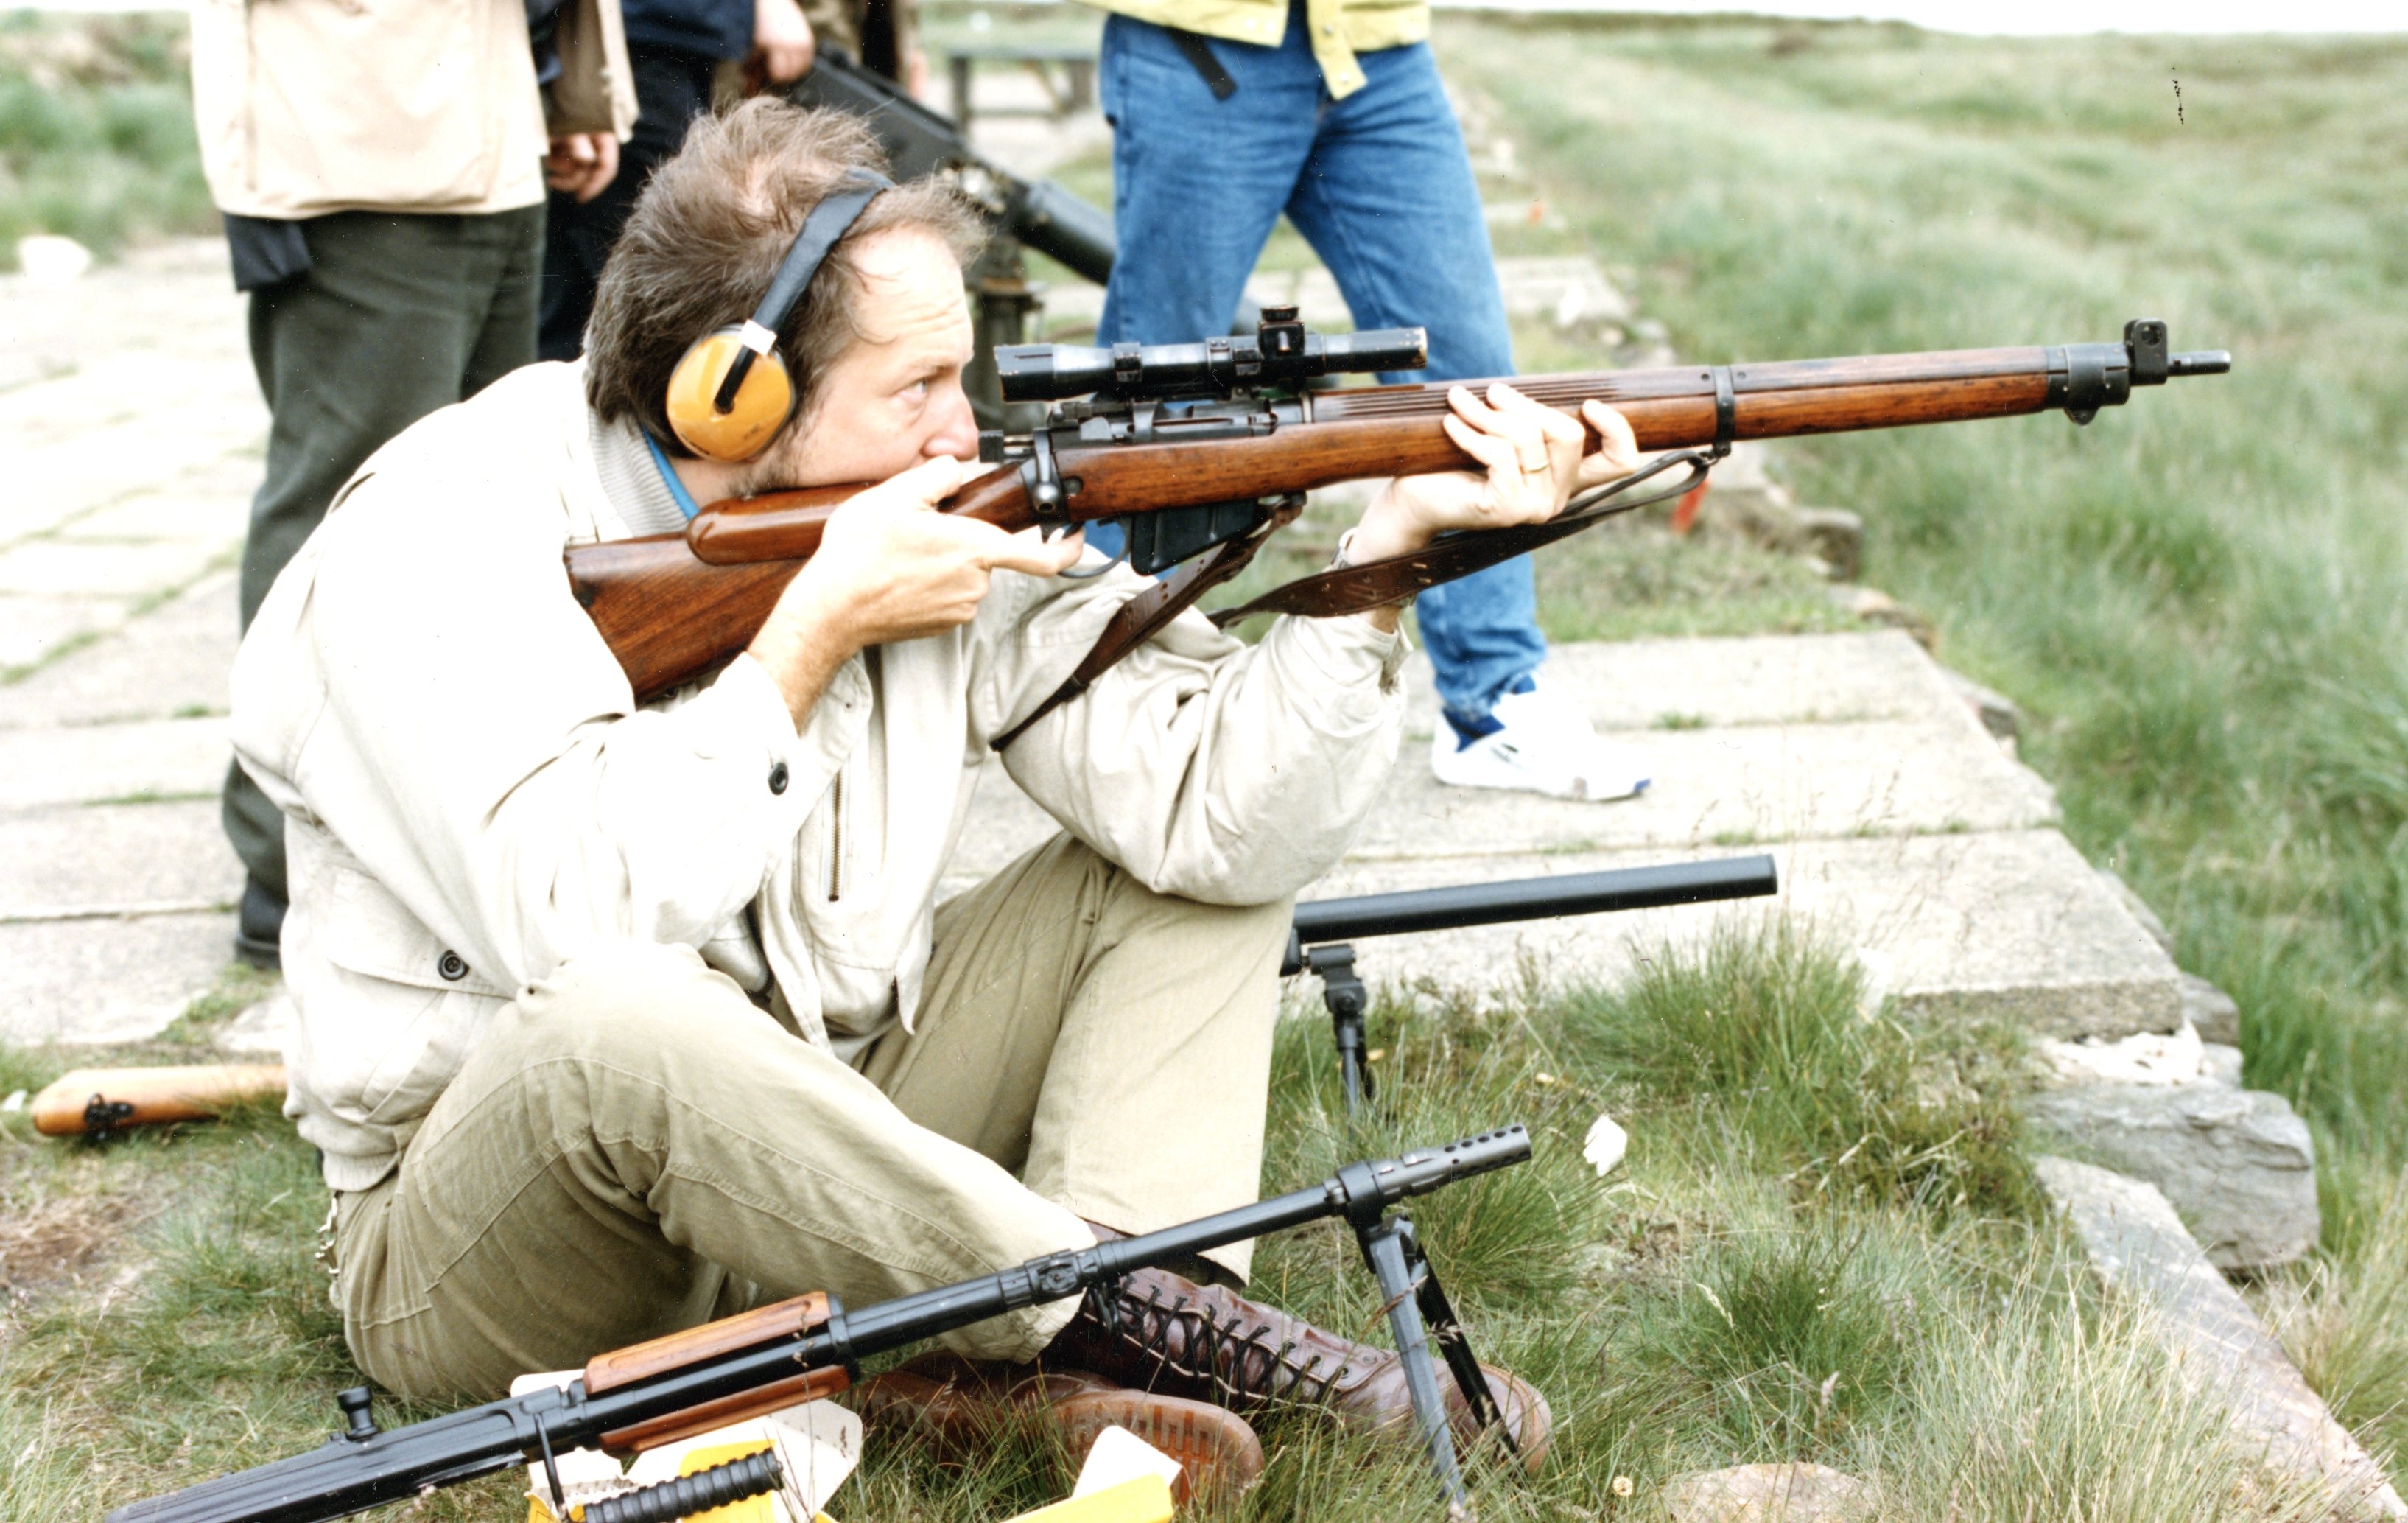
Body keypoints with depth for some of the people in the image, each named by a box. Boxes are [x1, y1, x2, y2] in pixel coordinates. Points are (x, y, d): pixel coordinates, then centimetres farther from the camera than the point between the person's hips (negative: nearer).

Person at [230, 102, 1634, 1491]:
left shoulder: (957, 524, -4)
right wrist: (817, 627, -25)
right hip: (480, 1249, -5)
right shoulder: (448, 541, -18)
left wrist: (1388, 548, -20)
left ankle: (1077, 1357, -24)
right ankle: (1111, 1305, -21)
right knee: (614, 1018, -40)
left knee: (1211, 836, -2)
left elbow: (1211, 813, -9)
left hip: (818, 1143, 6)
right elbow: (577, 935, -33)